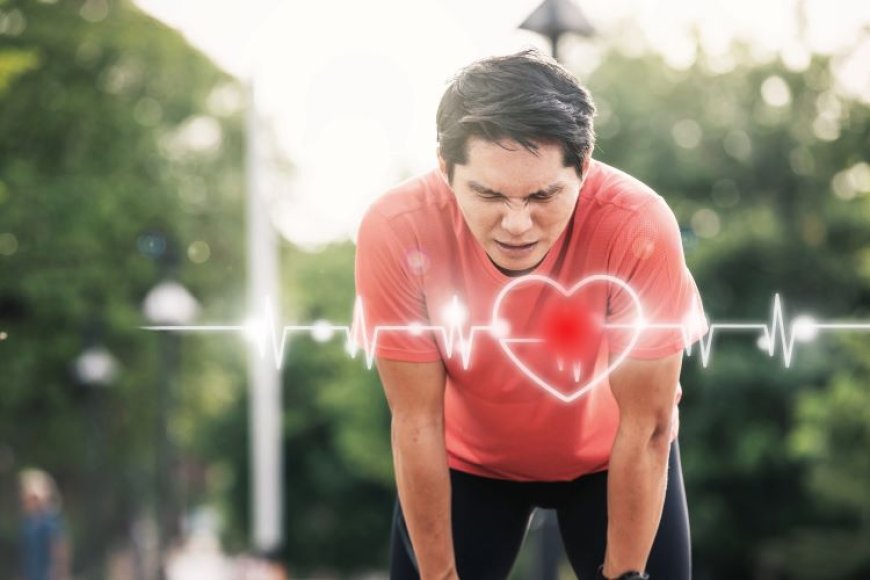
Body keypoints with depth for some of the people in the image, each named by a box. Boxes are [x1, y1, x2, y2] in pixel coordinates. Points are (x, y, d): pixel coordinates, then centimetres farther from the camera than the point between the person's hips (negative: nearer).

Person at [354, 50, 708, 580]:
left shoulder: (639, 226, -34)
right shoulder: (398, 231, -31)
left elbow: (646, 426, -24)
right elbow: (416, 422, -21)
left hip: (610, 454, 0)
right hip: (467, 457, 1)